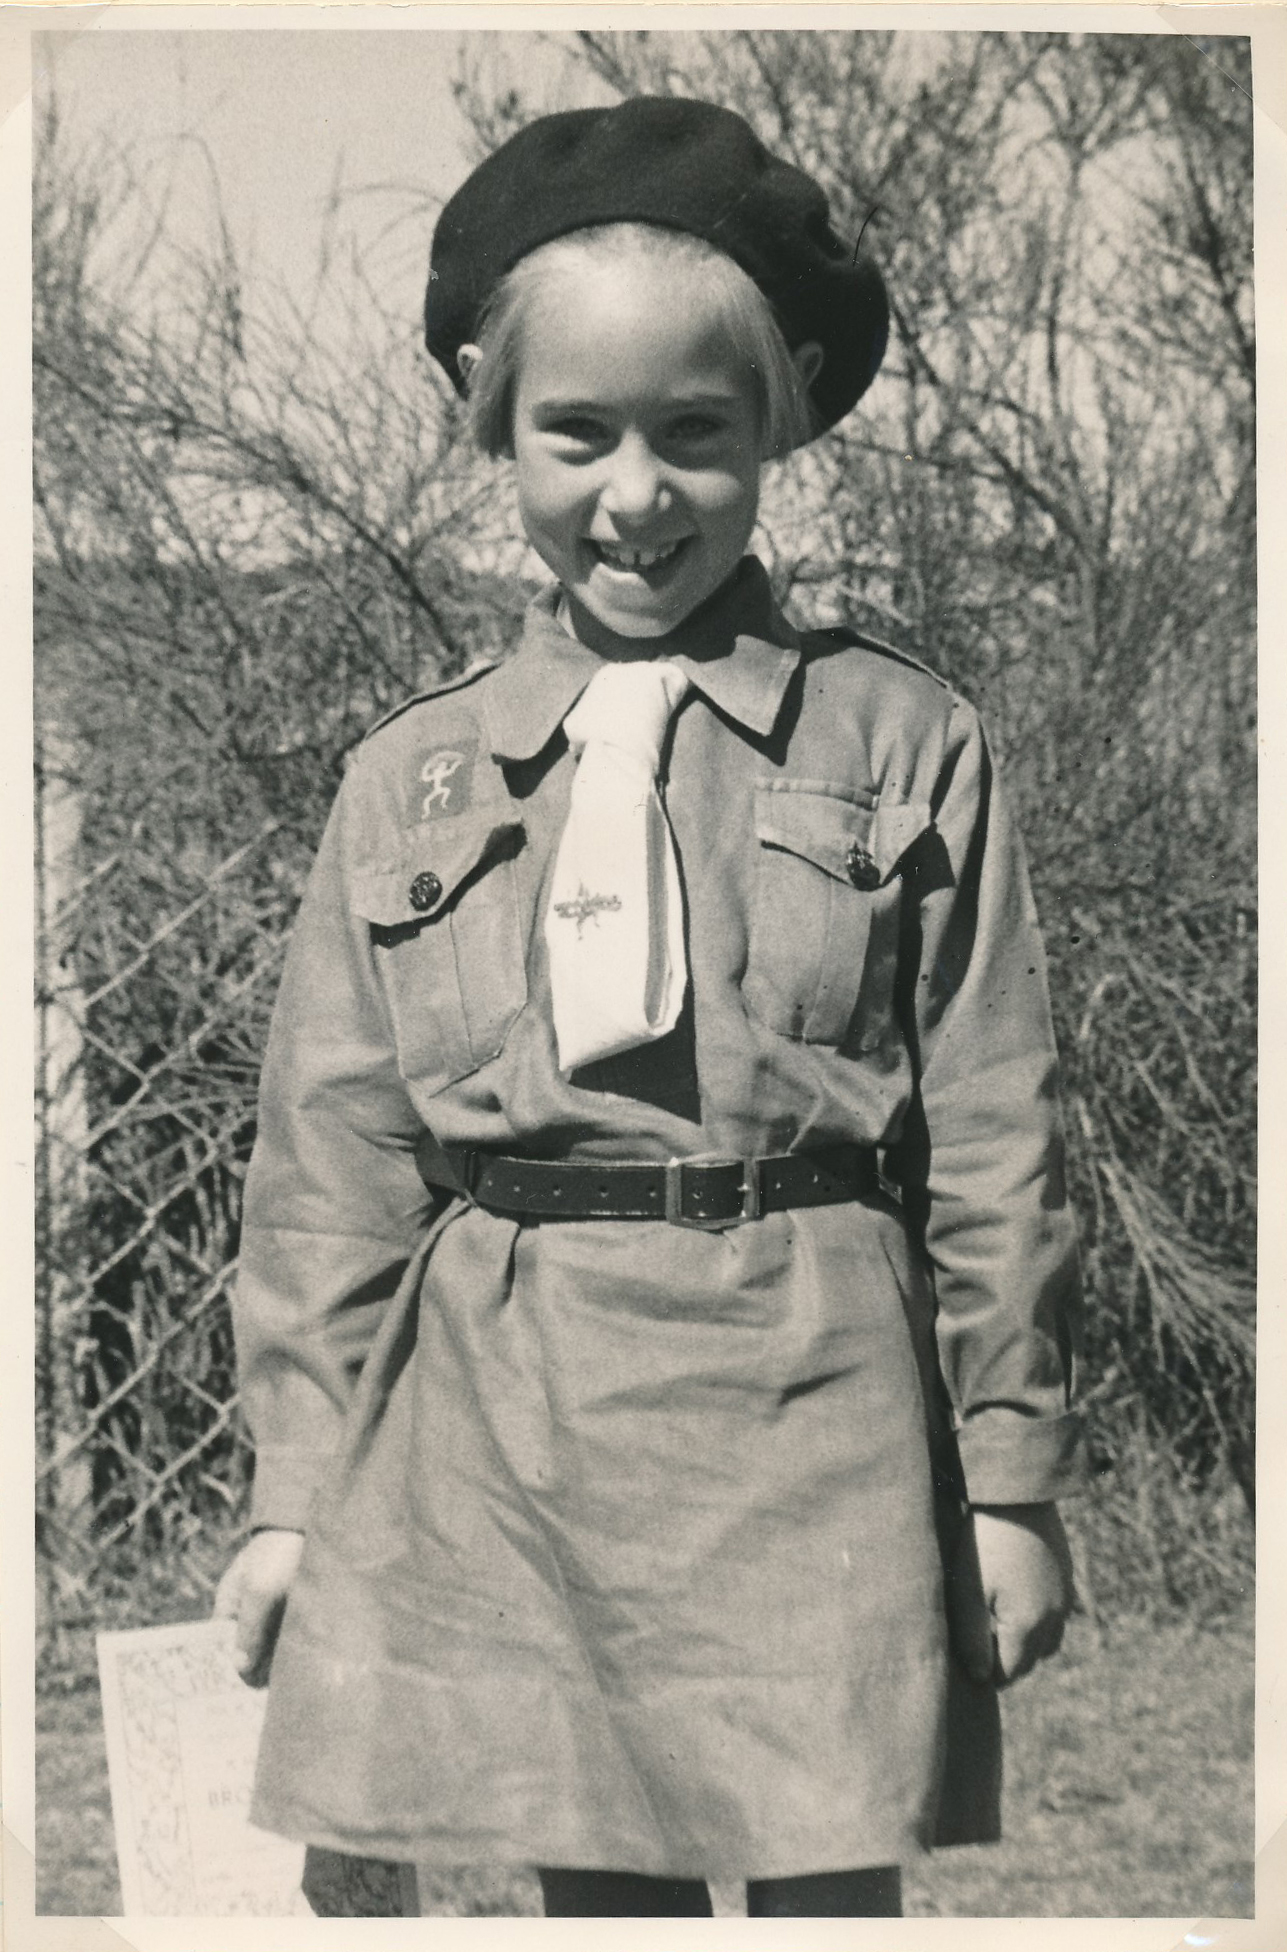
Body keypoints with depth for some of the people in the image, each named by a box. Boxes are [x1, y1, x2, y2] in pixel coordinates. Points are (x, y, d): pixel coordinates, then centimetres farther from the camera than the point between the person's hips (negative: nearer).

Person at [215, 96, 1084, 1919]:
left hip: (810, 1422, -2)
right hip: (501, 1430, 2)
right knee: (594, 1884, 8)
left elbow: (994, 1140, 4)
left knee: (828, 1885, -1)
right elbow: (335, 1160, 9)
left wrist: (1014, 1477, 3)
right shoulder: (413, 777, 8)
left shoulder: (902, 744, 2)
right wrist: (297, 1488, 7)